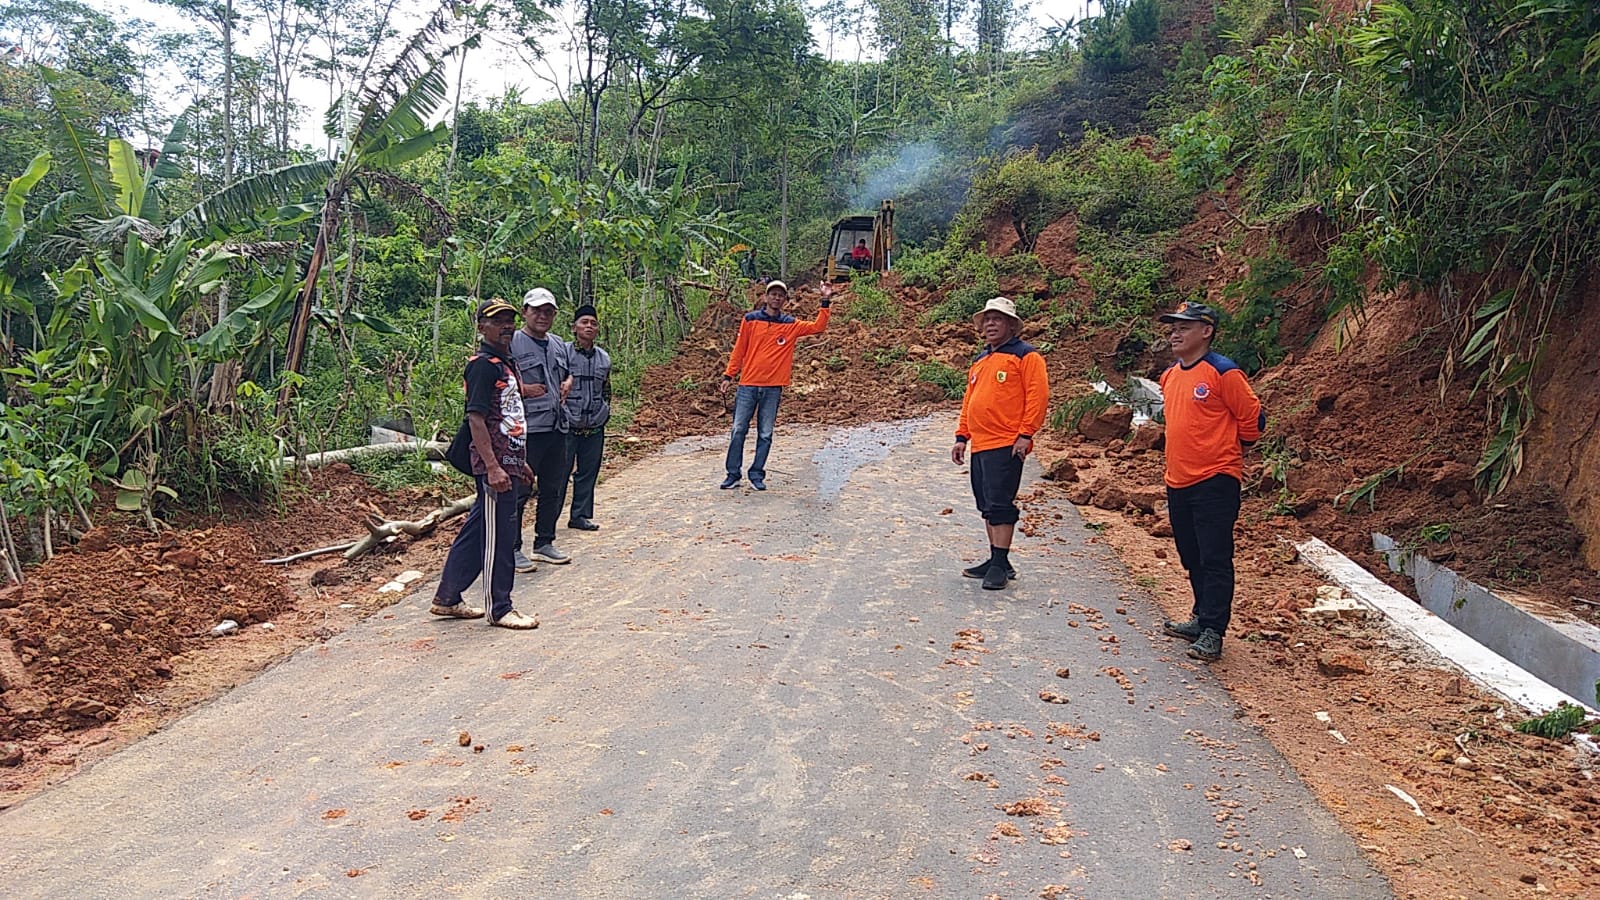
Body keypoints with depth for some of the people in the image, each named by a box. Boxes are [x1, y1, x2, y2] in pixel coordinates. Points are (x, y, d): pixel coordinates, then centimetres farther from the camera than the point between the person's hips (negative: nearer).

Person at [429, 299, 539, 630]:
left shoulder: (505, 364, 17)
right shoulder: (483, 364, -12)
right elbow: (476, 418, -19)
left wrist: (520, 462, 23)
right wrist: (493, 467, -24)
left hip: (508, 462, 10)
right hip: (494, 466, -10)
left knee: (476, 529, 15)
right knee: (498, 534, -1)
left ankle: (447, 599, 25)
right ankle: (500, 609, 9)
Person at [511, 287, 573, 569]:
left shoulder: (559, 345, 16)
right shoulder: (512, 343, -6)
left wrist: (568, 384, 12)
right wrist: (522, 389, -16)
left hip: (557, 428, 8)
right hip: (526, 429, -8)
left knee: (553, 490, 14)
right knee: (519, 491, -2)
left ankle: (544, 543, 27)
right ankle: (512, 548, 8)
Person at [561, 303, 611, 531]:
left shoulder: (604, 358, 12)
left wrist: (605, 413, 14)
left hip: (595, 428, 5)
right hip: (567, 427, -5)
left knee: (588, 473, 10)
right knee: (560, 472, -2)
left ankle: (581, 516, 21)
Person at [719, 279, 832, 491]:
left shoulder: (790, 325, 6)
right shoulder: (751, 320, 4)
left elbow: (817, 327, -2)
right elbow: (739, 350, 6)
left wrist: (825, 302, -9)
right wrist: (729, 375, 4)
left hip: (773, 388, 1)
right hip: (748, 385, -1)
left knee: (765, 434, 5)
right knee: (738, 430, 2)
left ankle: (757, 475, 14)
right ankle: (733, 474, 11)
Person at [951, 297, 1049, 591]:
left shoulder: (1026, 356, -3)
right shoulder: (980, 361, 21)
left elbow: (1038, 396, -11)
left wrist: (1026, 434, -17)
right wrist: (962, 436, 17)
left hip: (1006, 445, -8)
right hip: (980, 446, 8)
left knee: (1000, 505, -9)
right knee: (987, 505, 11)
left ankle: (1000, 565, -3)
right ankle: (996, 560, 20)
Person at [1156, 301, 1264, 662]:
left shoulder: (1223, 372, -11)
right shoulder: (1169, 376, 12)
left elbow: (1252, 418, -5)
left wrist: (1230, 451, 7)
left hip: (1215, 481, -8)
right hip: (1178, 481, 8)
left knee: (1214, 559, -5)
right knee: (1191, 558, 16)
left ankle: (1212, 633, -2)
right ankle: (1201, 619, 29)